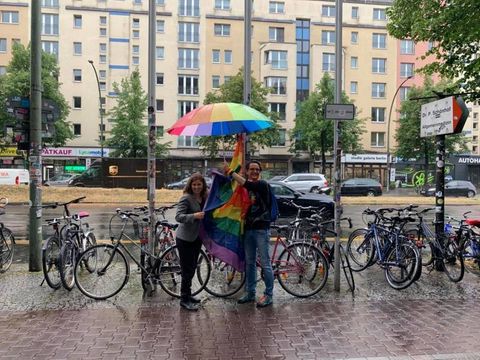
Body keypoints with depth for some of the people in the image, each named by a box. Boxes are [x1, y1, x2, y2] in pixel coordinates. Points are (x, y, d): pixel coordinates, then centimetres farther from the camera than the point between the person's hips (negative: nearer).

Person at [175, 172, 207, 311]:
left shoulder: (204, 198, 7)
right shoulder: (186, 198, -15)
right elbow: (178, 216, -24)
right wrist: (194, 216, -36)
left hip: (197, 238, 7)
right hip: (185, 239, -7)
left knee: (192, 269, 16)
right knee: (187, 270, -3)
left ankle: (187, 295, 30)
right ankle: (184, 300, 8)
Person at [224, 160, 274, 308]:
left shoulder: (263, 184, -7)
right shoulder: (245, 188, 13)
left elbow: (247, 184, -26)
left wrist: (230, 172, -23)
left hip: (261, 229, -6)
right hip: (248, 228, 6)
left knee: (265, 263, 0)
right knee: (249, 263, 13)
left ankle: (268, 295, 11)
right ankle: (250, 293, 24)